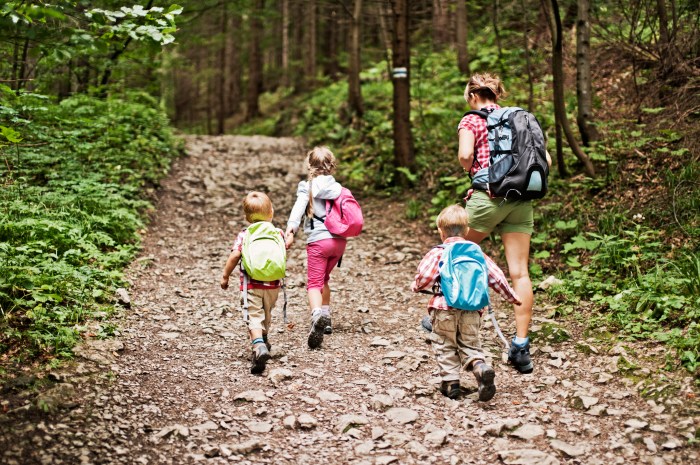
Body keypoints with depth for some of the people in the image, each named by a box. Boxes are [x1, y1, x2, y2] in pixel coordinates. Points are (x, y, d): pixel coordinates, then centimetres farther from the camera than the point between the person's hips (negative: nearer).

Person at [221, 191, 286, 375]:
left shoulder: (244, 235, -5)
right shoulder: (278, 233, 2)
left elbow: (235, 256, -13)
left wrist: (225, 276, -3)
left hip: (251, 285, -3)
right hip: (272, 284, 3)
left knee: (254, 316, -8)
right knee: (267, 314, 24)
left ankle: (259, 347, -30)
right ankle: (263, 341, 44)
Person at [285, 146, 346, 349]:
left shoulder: (307, 187, 0)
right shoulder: (338, 187, 13)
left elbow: (298, 208, -15)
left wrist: (290, 230, -25)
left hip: (318, 240, -5)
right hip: (339, 240, 5)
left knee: (314, 283, -8)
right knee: (323, 279, 25)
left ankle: (317, 316, -36)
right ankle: (326, 319, 27)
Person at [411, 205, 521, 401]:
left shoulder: (437, 252, 1)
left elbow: (425, 277, -12)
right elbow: (496, 277, 13)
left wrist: (416, 286, 10)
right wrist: (511, 296, 26)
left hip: (444, 308, -3)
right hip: (471, 311, 3)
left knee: (445, 346, 13)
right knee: (470, 345, 14)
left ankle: (450, 381, 6)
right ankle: (480, 366, -13)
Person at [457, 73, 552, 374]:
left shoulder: (471, 121, 2)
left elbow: (465, 155, -16)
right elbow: (545, 159, 10)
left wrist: (470, 169, 4)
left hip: (488, 196, -4)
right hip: (521, 201, 4)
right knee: (519, 272, 0)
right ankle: (521, 347, -1)